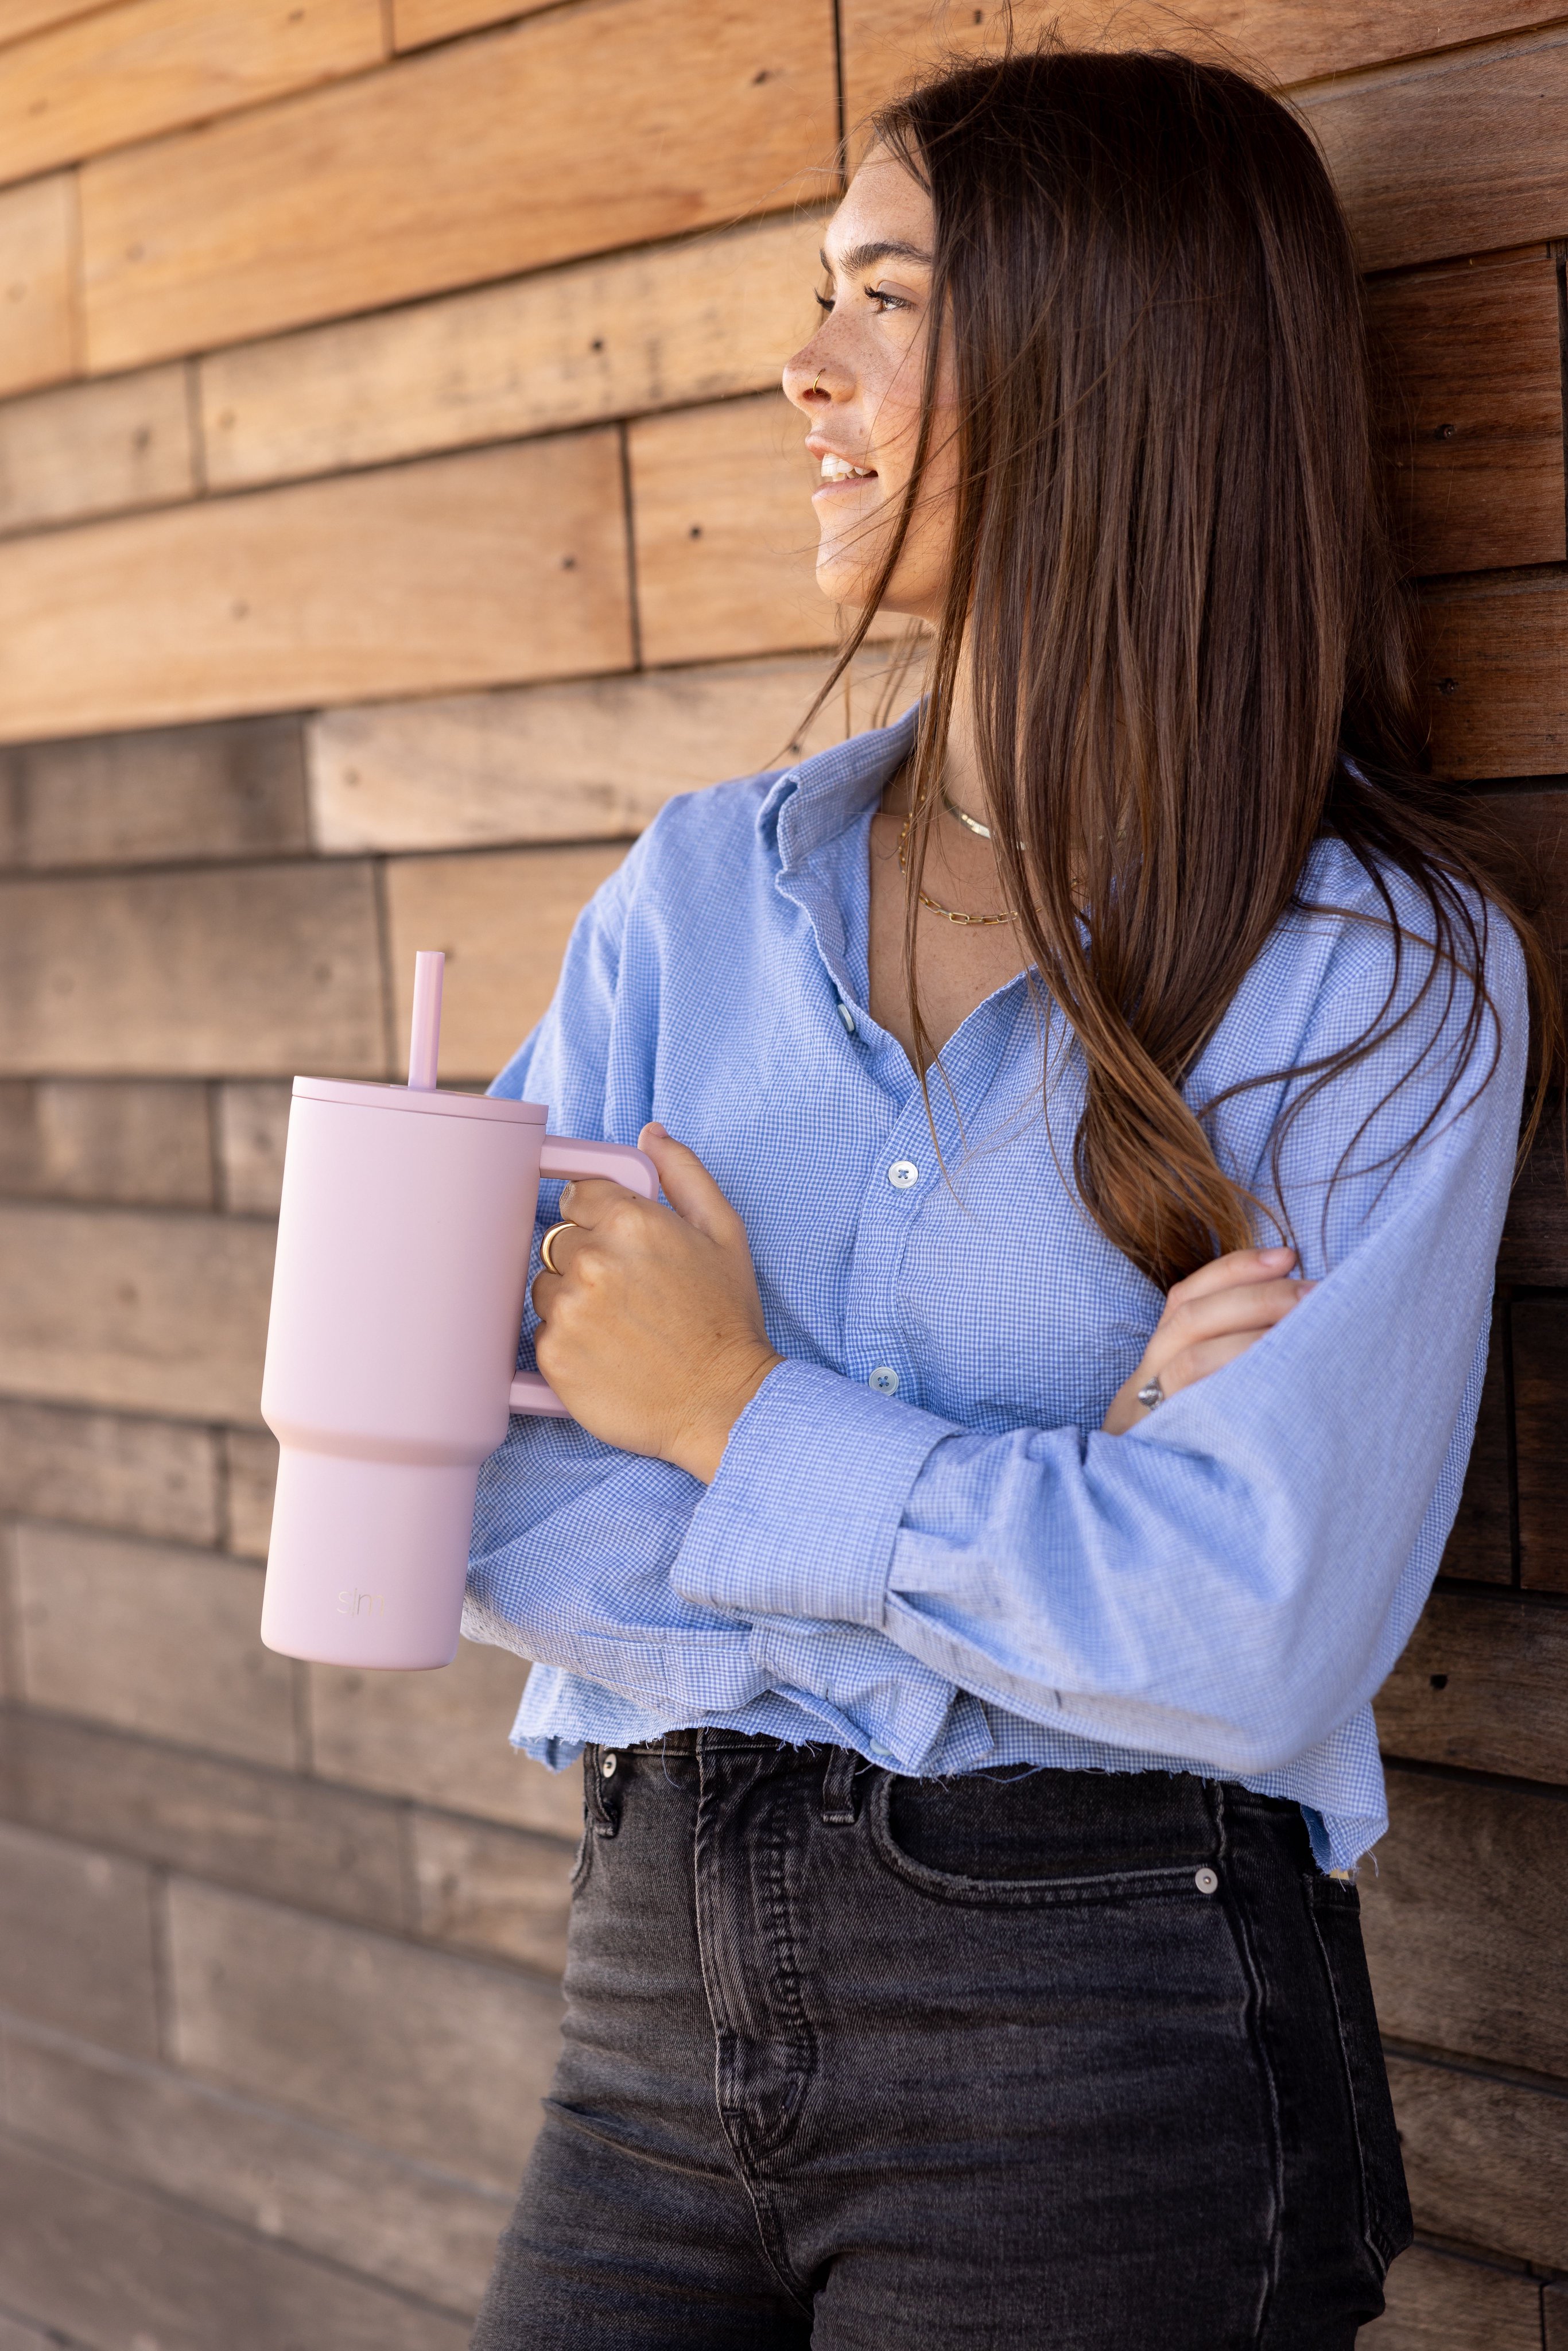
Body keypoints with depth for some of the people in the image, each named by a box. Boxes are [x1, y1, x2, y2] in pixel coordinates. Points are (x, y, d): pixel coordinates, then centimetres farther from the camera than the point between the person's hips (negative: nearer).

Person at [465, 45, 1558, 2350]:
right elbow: (479, 1511, -3)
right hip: (661, 1988, 4)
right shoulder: (703, 892, 5)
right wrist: (1025, 1518, -13)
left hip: (1105, 2042, -3)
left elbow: (1260, 1640, -18)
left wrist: (745, 1424, -10)